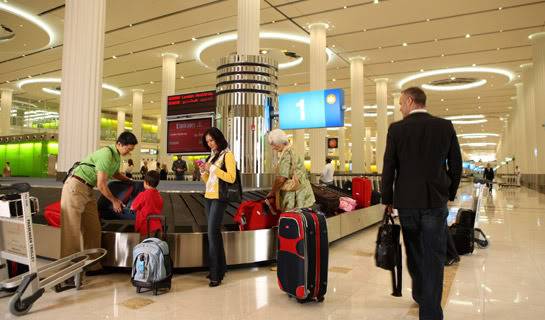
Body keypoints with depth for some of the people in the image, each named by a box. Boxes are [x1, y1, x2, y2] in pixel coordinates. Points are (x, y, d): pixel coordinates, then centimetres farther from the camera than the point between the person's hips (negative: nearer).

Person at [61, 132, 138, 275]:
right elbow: (101, 185, -20)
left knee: (93, 229, 6)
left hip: (88, 190, 9)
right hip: (75, 187, -9)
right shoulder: (107, 154, -22)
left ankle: (93, 266, 11)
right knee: (72, 229, -8)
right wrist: (114, 201, -7)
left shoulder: (117, 156, 8)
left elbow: (115, 173, 31)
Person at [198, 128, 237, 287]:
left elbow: (231, 178, -16)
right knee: (215, 232, 10)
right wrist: (203, 171, 0)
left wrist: (213, 169, -18)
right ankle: (220, 268, 20)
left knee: (212, 233, -9)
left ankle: (216, 274, -2)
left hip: (219, 198, -8)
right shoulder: (211, 156, 16)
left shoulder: (227, 155, -6)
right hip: (208, 197, 8)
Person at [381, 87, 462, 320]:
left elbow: (388, 168, -5)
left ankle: (420, 294, 37)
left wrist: (387, 200, 5)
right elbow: (456, 165, 4)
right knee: (433, 258, 5)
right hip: (436, 202, 0)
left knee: (413, 252, 18)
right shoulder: (445, 126, 0)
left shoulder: (396, 129, -5)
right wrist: (449, 194, 16)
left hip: (406, 201, 0)